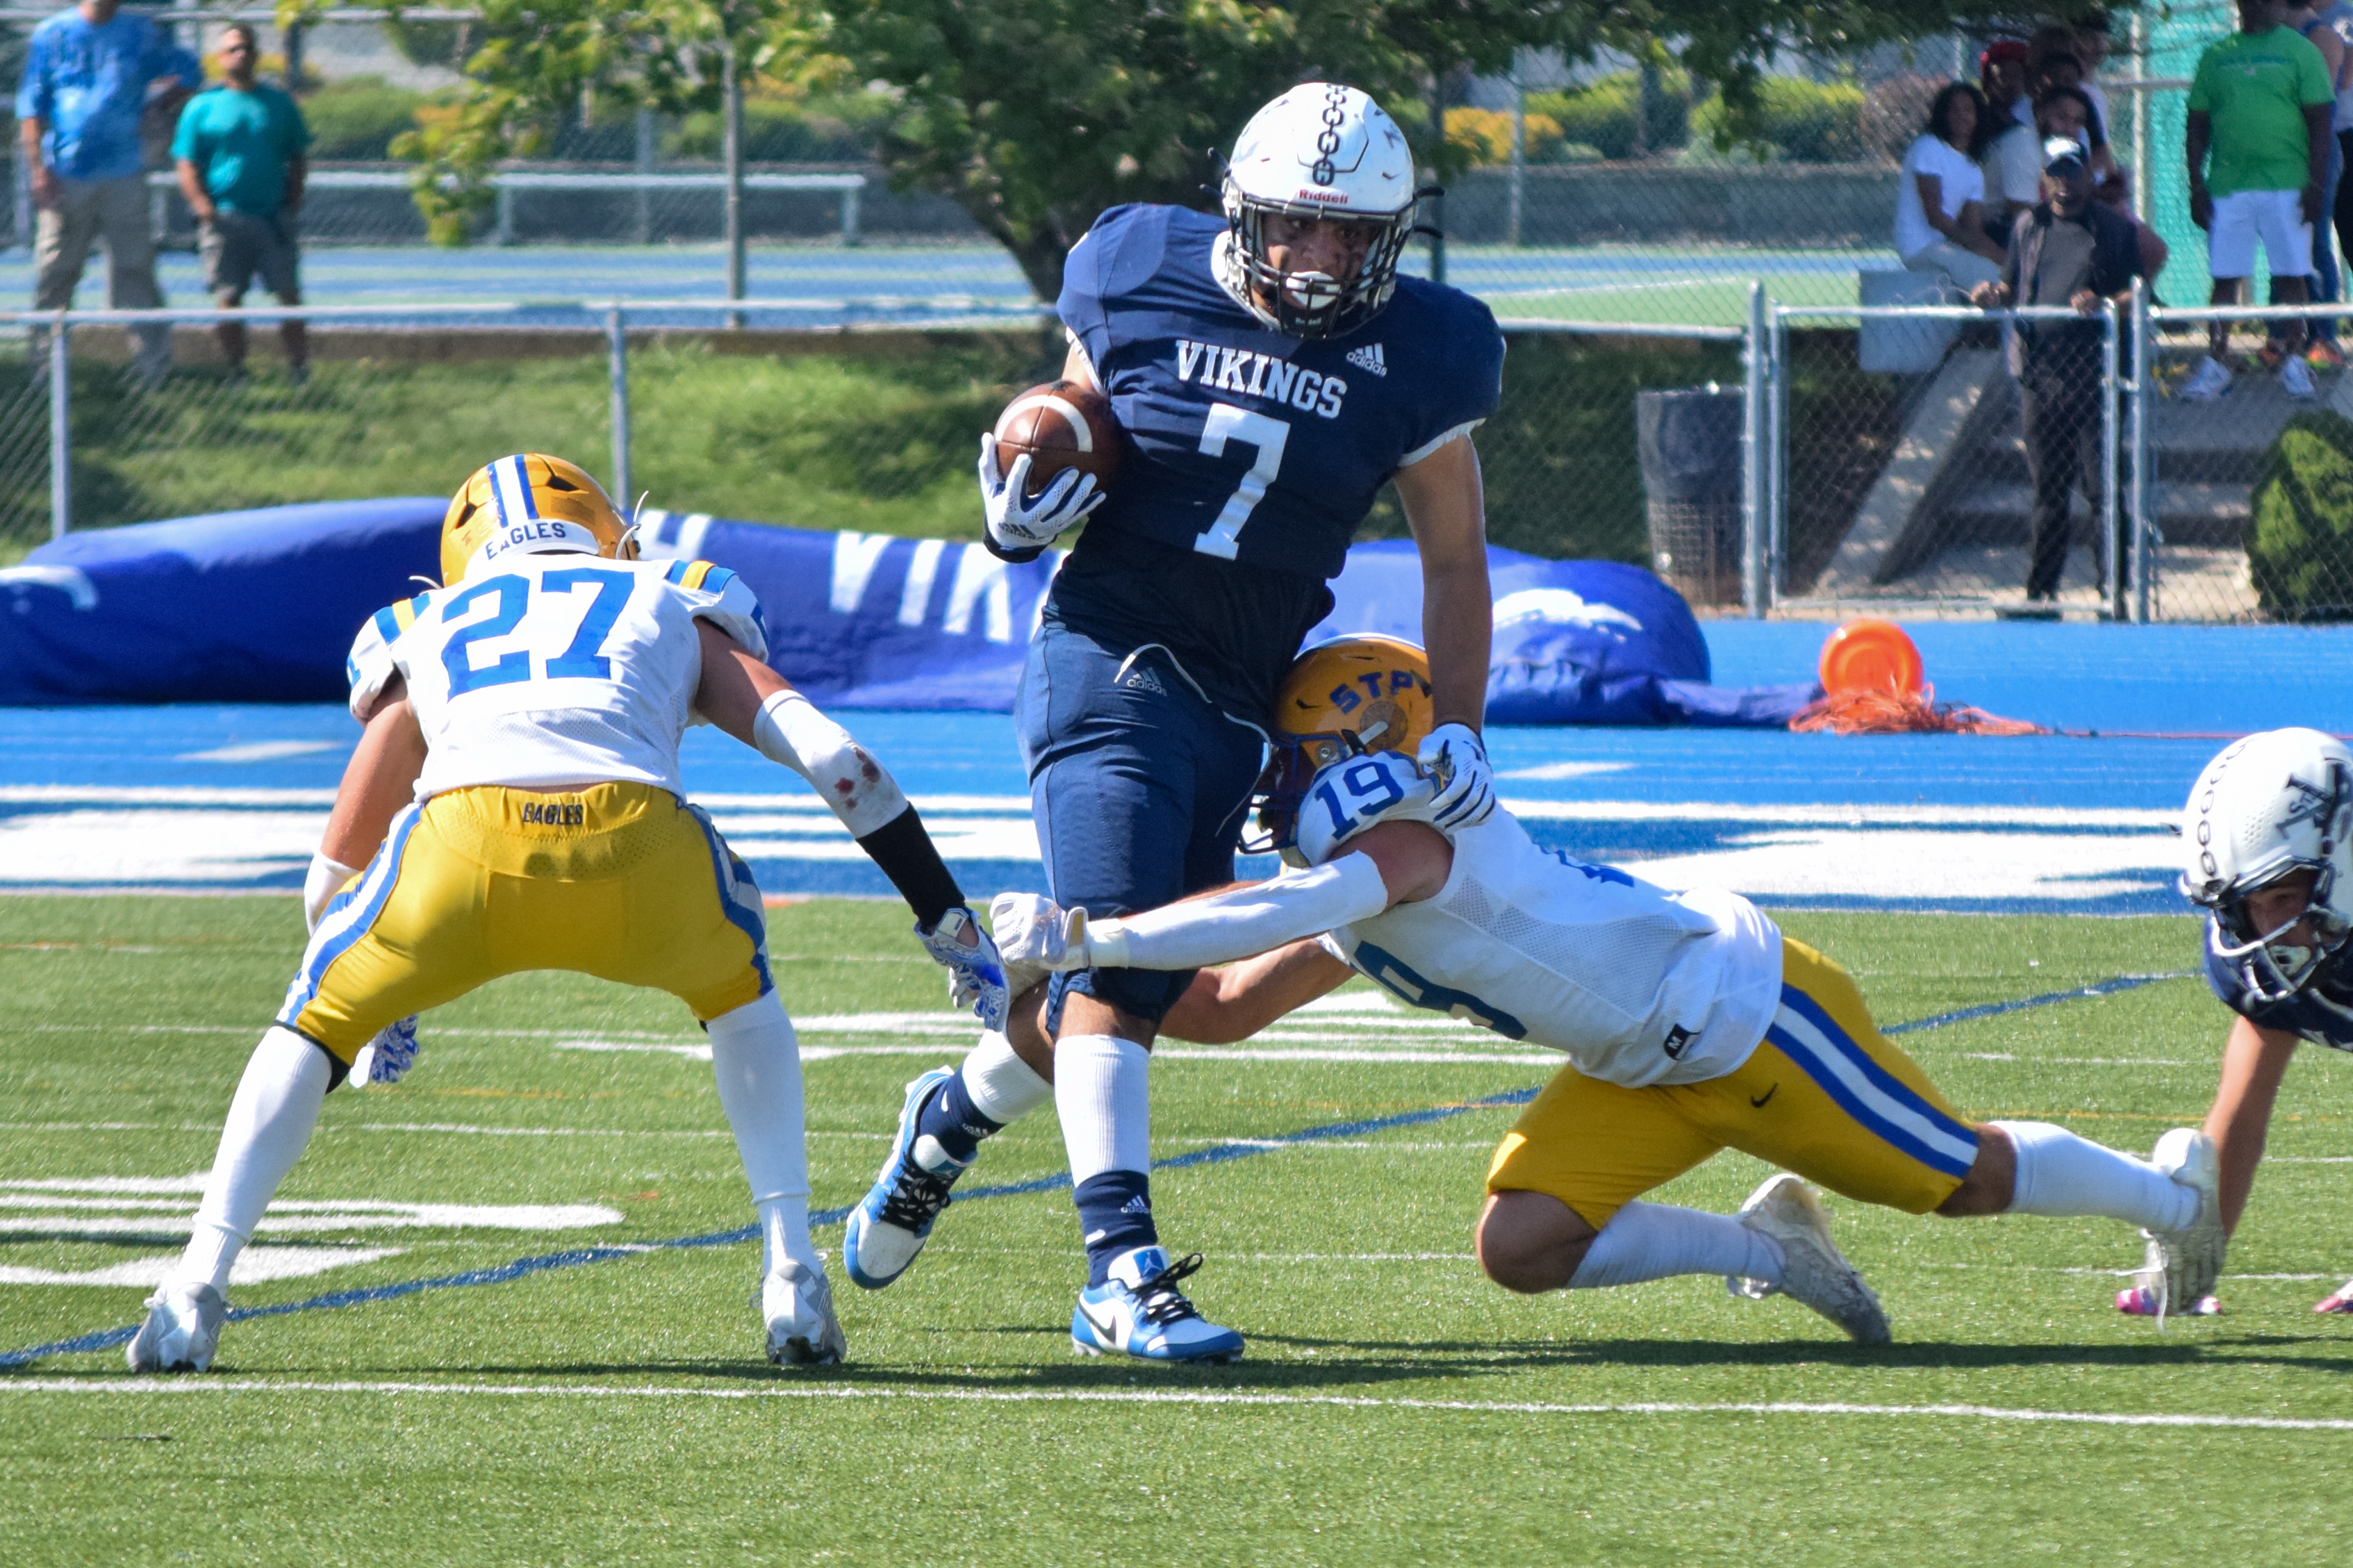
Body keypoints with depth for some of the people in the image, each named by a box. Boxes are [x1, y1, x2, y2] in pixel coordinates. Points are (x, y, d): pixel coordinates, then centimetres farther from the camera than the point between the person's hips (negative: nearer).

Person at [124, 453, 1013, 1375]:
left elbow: (335, 878, 40)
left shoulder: (426, 636, 37)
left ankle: (196, 1290, 14)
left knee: (316, 1024, 27)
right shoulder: (674, 612, 36)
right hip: (636, 842, 0)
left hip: (464, 839, 0)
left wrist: (378, 1015, 58)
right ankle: (792, 1280, 24)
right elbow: (833, 757, 23)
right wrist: (947, 919, 30)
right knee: (738, 994, 34)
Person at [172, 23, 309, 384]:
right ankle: (236, 370, 2)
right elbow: (187, 165, 4)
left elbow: (298, 160, 17)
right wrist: (205, 207, -9)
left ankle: (298, 367, -1)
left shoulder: (279, 104, 14)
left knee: (289, 294, -5)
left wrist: (293, 202, 4)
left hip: (273, 216, 1)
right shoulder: (202, 107, 7)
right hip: (225, 216, -1)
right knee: (228, 299, -4)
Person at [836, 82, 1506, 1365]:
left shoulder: (1411, 358, 0)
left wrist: (1458, 729, 3)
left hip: (1235, 707, 4)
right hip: (1108, 656, -4)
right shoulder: (1145, 287, -3)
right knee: (1113, 957, -18)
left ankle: (951, 1118, 40)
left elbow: (1453, 557, 9)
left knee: (1141, 978, 10)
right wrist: (1025, 497, -11)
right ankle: (1121, 1271, -23)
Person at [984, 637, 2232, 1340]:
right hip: (1648, 1070, 9)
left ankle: (2171, 1190, 29)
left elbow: (1286, 914, -43)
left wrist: (1084, 938, -41)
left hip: (1741, 1006, -9)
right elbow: (1228, 1007, 15)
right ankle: (1767, 1246, 11)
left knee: (1961, 1178, 5)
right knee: (1521, 1248, -3)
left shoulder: (1406, 841, -24)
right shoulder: (1353, 911, 6)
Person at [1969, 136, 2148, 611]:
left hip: (2094, 378, -4)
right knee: (2047, 489, 7)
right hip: (2039, 375, 4)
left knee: (2104, 488, -7)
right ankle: (2040, 588, 11)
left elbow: (2135, 296, 0)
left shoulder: (2114, 229, 4)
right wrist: (1993, 298, 0)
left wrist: (2101, 304, -19)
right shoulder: (2028, 227, 16)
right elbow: (2011, 288, 22)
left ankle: (2115, 590, -4)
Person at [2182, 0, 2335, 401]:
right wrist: (2196, 184, 5)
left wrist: (2316, 184, -8)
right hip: (2227, 185, 2)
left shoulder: (2301, 52, 3)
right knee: (2224, 277, 2)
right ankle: (2215, 364, 5)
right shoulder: (2216, 56, 12)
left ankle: (2293, 361, 8)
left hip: (2286, 186, -2)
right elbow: (2198, 126, 14)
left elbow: (2320, 123, 0)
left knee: (2291, 276, -1)